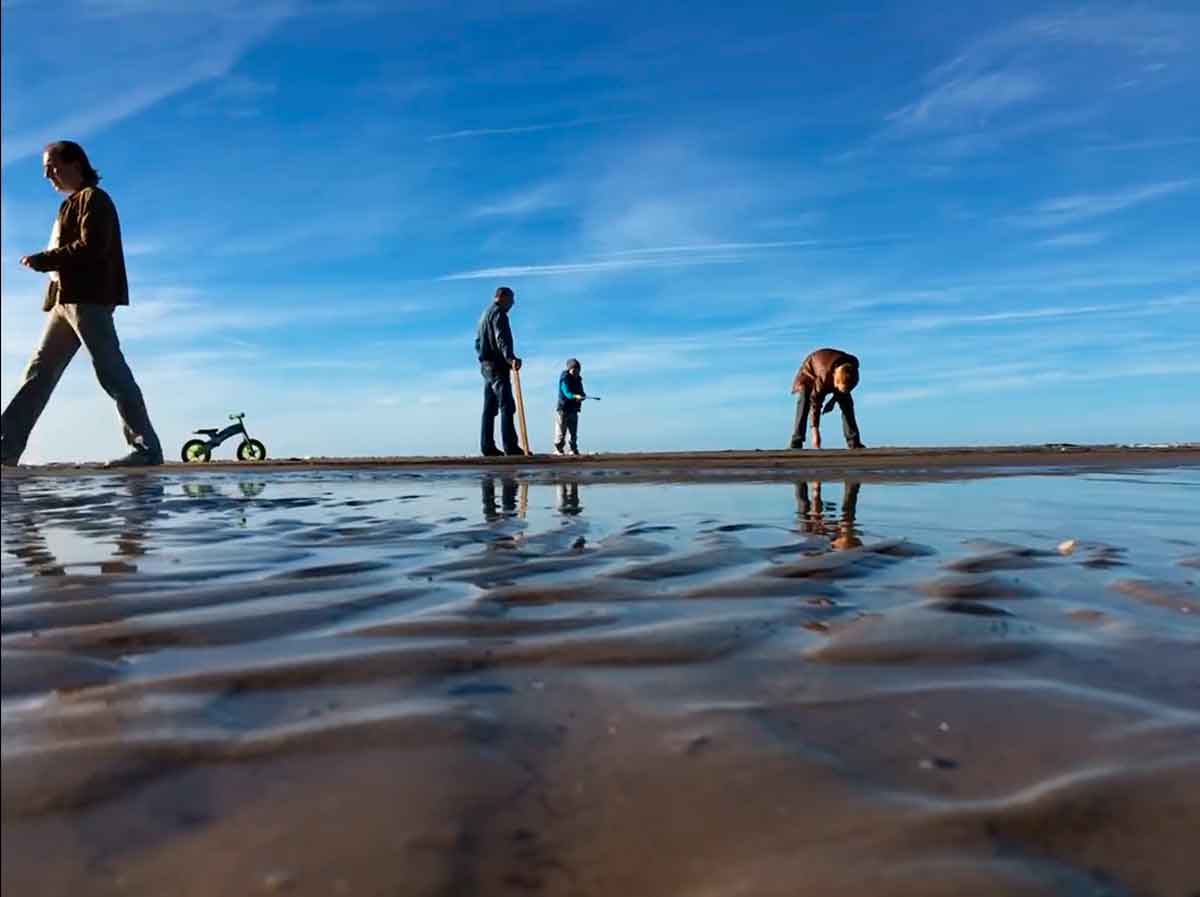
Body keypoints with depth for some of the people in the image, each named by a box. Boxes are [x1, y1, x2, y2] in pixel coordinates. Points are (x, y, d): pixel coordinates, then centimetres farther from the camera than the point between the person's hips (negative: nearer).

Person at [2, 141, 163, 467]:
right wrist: (44, 261, 6)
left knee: (111, 372, -14)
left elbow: (90, 247, -14)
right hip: (67, 299, 10)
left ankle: (147, 447, -15)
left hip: (88, 298, -10)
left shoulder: (93, 199, -1)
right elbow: (70, 251, 23)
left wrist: (41, 260, -10)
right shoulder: (73, 205, 28)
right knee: (39, 372, 7)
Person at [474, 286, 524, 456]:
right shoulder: (498, 313, -8)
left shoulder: (484, 314, 23)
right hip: (497, 365, -10)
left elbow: (478, 342, 27)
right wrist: (510, 357, -36)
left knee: (489, 408, 9)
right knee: (507, 406, -13)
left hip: (486, 365, 10)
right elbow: (501, 338, -24)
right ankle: (510, 446, -18)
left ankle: (487, 446, 7)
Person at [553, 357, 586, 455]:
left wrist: (582, 396, -11)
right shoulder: (564, 379, -10)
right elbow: (567, 393, -23)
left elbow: (581, 392, 13)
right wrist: (576, 396, -41)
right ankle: (558, 449, 6)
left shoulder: (578, 380, 12)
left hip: (574, 409, 6)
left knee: (574, 432, 10)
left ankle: (574, 449, 17)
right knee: (561, 431, -2)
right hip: (563, 409, -6)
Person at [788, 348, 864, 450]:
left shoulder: (852, 370, -32)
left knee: (847, 402, -10)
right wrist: (815, 433, -41)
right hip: (811, 370, -4)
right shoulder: (824, 376, -44)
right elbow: (815, 403, -40)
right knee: (804, 401, -24)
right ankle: (796, 443, -26)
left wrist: (833, 400, -10)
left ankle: (853, 442, -6)